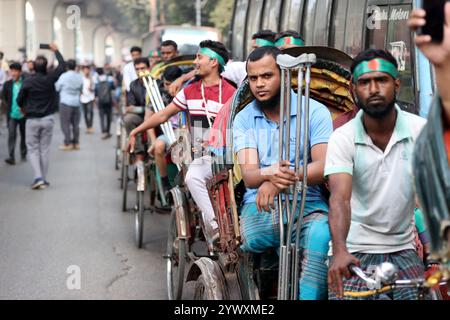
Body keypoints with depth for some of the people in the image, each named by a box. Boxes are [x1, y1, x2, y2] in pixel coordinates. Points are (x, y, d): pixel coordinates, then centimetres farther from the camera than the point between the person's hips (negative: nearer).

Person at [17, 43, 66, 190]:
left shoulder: (28, 81, -11)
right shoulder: (50, 79, -8)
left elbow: (19, 100, -2)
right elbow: (62, 65, 5)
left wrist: (24, 108, 20)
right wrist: (56, 50, 17)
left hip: (32, 120, -1)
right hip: (47, 119, 1)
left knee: (33, 149, 6)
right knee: (44, 150, 9)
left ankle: (38, 177, -10)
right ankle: (43, 179, 11)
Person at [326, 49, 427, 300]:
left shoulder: (420, 130, -7)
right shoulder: (342, 139, -10)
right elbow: (340, 198, -22)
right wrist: (340, 251, -38)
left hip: (403, 248, 1)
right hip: (356, 250, -1)